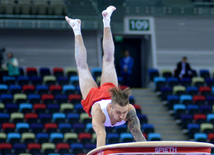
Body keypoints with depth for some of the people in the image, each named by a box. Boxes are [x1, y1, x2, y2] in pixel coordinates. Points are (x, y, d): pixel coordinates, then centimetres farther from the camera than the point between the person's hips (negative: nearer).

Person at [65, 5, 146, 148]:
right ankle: (77, 30, 46)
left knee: (108, 60, 23)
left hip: (110, 91, 1)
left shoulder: (130, 110, -44)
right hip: (93, 97, -1)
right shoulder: (99, 112, -50)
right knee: (83, 67, 24)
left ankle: (106, 22, 40)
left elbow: (138, 133, -46)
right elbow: (101, 135, -62)